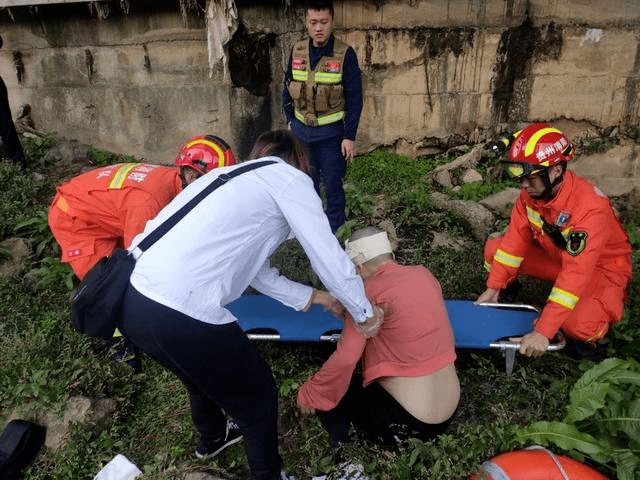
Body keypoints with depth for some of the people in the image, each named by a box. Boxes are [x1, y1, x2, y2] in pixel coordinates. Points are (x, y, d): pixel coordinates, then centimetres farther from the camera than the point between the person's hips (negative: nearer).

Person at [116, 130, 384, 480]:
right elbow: (330, 257, 1)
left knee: (203, 373, 36)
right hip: (182, 316, -9)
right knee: (258, 398, 17)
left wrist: (310, 297, 36)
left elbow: (255, 270, 27)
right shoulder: (289, 177, 2)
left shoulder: (233, 177, 24)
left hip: (130, 302, 9)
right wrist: (365, 313, 18)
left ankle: (212, 438, 63)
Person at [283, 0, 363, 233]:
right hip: (301, 129, 4)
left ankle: (334, 233, 18)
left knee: (332, 184, 2)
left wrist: (349, 137, -12)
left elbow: (354, 99, -9)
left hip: (331, 132, -4)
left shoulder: (345, 54, -11)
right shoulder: (297, 51, 1)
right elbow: (287, 87, 11)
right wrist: (290, 121, 8)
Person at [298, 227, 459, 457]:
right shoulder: (425, 275, 1)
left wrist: (308, 393, -6)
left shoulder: (370, 291, -18)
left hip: (405, 422, -7)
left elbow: (345, 359, -21)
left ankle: (345, 459, -3)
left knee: (327, 386, 11)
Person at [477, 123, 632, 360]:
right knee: (493, 249, -11)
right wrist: (493, 288, -14)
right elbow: (515, 239, -10)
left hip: (600, 267, -5)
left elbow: (576, 274, -40)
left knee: (577, 326, -32)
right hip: (556, 256, 6)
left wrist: (543, 333, -42)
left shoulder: (590, 207, -36)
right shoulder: (530, 193, -16)